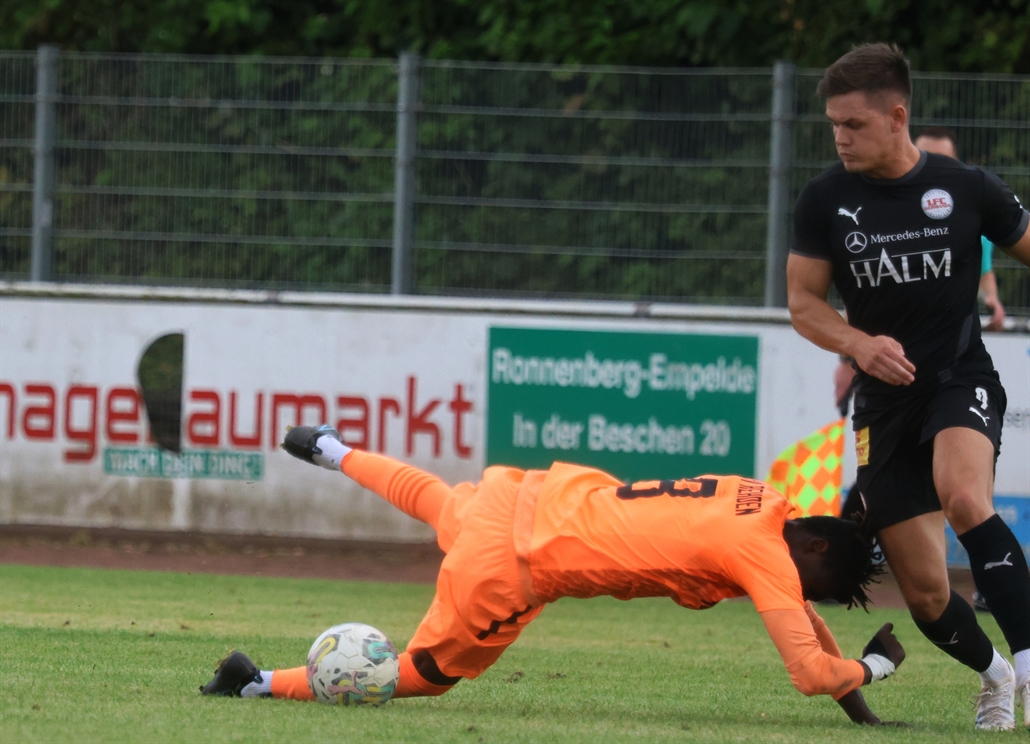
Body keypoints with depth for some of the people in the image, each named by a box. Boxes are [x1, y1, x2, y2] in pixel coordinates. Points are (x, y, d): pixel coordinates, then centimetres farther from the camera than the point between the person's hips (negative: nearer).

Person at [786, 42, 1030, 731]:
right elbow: (803, 300, 4)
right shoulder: (826, 200, -1)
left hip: (962, 381, -3)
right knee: (925, 591, 2)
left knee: (963, 496, -35)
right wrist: (858, 343, -15)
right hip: (886, 401, 3)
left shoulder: (966, 188, -5)